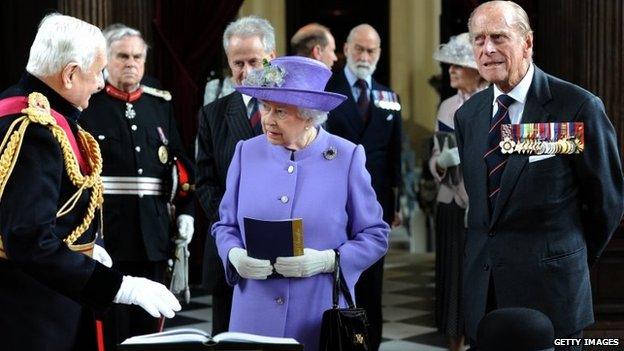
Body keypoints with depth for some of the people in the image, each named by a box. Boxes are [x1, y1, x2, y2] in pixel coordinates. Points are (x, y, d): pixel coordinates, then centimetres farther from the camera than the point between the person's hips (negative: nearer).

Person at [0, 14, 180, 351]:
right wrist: (122, 287, -30)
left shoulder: (30, 110, 6)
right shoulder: (32, 130, -24)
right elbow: (31, 241, -31)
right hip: (31, 315, -10)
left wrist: (84, 247, 10)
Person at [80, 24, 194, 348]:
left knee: (147, 321, 10)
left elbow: (179, 162, 16)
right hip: (104, 233, -4)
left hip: (153, 233, 4)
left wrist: (185, 211, 7)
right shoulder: (87, 104, -1)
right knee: (108, 324, -1)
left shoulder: (161, 105, 13)